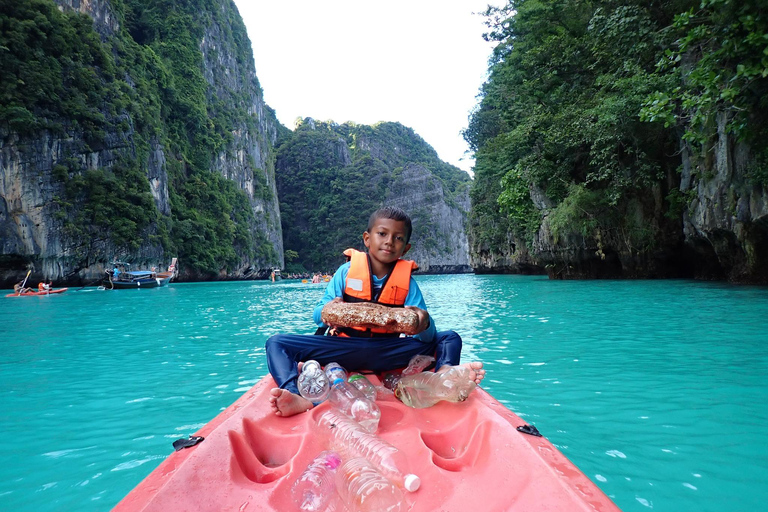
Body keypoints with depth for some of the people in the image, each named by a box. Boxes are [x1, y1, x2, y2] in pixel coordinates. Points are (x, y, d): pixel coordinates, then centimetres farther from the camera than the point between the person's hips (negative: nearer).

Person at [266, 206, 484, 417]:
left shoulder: (407, 281, 3)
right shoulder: (347, 271, 3)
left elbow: (427, 335, -5)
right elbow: (318, 314, 0)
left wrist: (423, 323, -30)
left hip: (386, 354, 1)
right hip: (342, 349, 0)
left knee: (449, 338, -10)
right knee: (277, 343, -19)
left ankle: (444, 373, -42)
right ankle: (298, 397, -45)